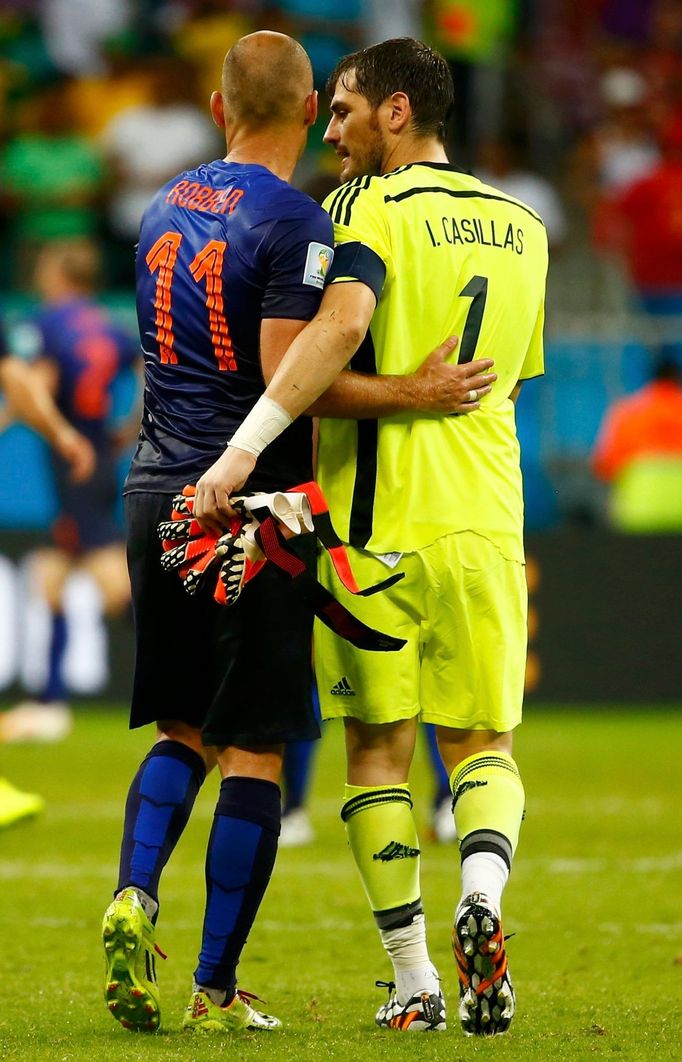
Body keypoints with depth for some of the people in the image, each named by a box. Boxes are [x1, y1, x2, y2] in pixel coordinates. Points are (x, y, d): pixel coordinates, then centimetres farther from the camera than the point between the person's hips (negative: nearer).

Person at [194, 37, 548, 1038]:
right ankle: (483, 898, -20)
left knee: (378, 752, 7)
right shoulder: (522, 226, 13)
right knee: (482, 745, 10)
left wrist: (246, 444, -29)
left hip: (376, 523, -4)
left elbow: (343, 324, -25)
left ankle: (414, 983, 5)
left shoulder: (368, 206, -6)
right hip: (484, 521, 4)